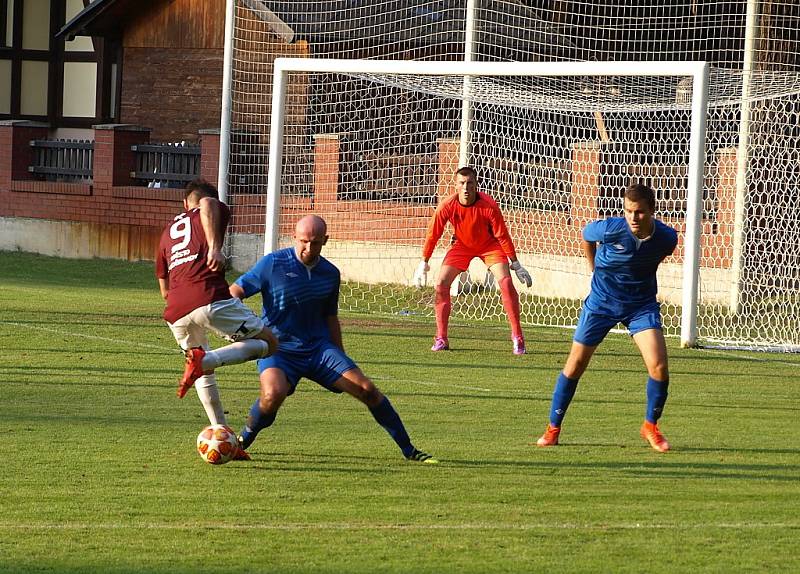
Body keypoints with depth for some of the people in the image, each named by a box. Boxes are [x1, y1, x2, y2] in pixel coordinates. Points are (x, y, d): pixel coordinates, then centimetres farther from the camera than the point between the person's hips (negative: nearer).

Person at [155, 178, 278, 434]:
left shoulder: (167, 232, 32)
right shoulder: (216, 211, 17)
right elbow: (208, 205, -11)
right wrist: (215, 247, -21)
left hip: (175, 312, 6)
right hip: (210, 298, -6)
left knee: (205, 374, 27)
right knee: (268, 343, 4)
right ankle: (204, 360, -17)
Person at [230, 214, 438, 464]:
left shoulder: (330, 273, 6)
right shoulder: (272, 264, -8)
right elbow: (235, 292, -5)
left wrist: (342, 363, 19)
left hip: (319, 349, 4)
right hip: (279, 349, -4)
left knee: (367, 390, -9)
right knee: (273, 394, -35)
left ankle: (408, 450, 3)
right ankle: (242, 441, -8)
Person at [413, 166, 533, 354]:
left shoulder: (489, 206, -29)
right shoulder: (447, 206, -24)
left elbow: (502, 235, -18)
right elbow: (433, 234, -10)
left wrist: (515, 264, -12)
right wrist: (424, 263, -5)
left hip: (489, 244, -2)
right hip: (462, 245, 2)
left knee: (505, 282, -19)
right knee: (441, 285, -10)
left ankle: (517, 337, -10)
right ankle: (441, 339, 2)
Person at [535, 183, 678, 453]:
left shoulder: (667, 238, -18)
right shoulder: (610, 229, -25)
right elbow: (586, 235, -1)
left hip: (641, 304, 1)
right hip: (602, 302, -1)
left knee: (659, 366, -15)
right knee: (575, 365, 3)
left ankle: (651, 426, 7)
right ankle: (553, 428, 19)